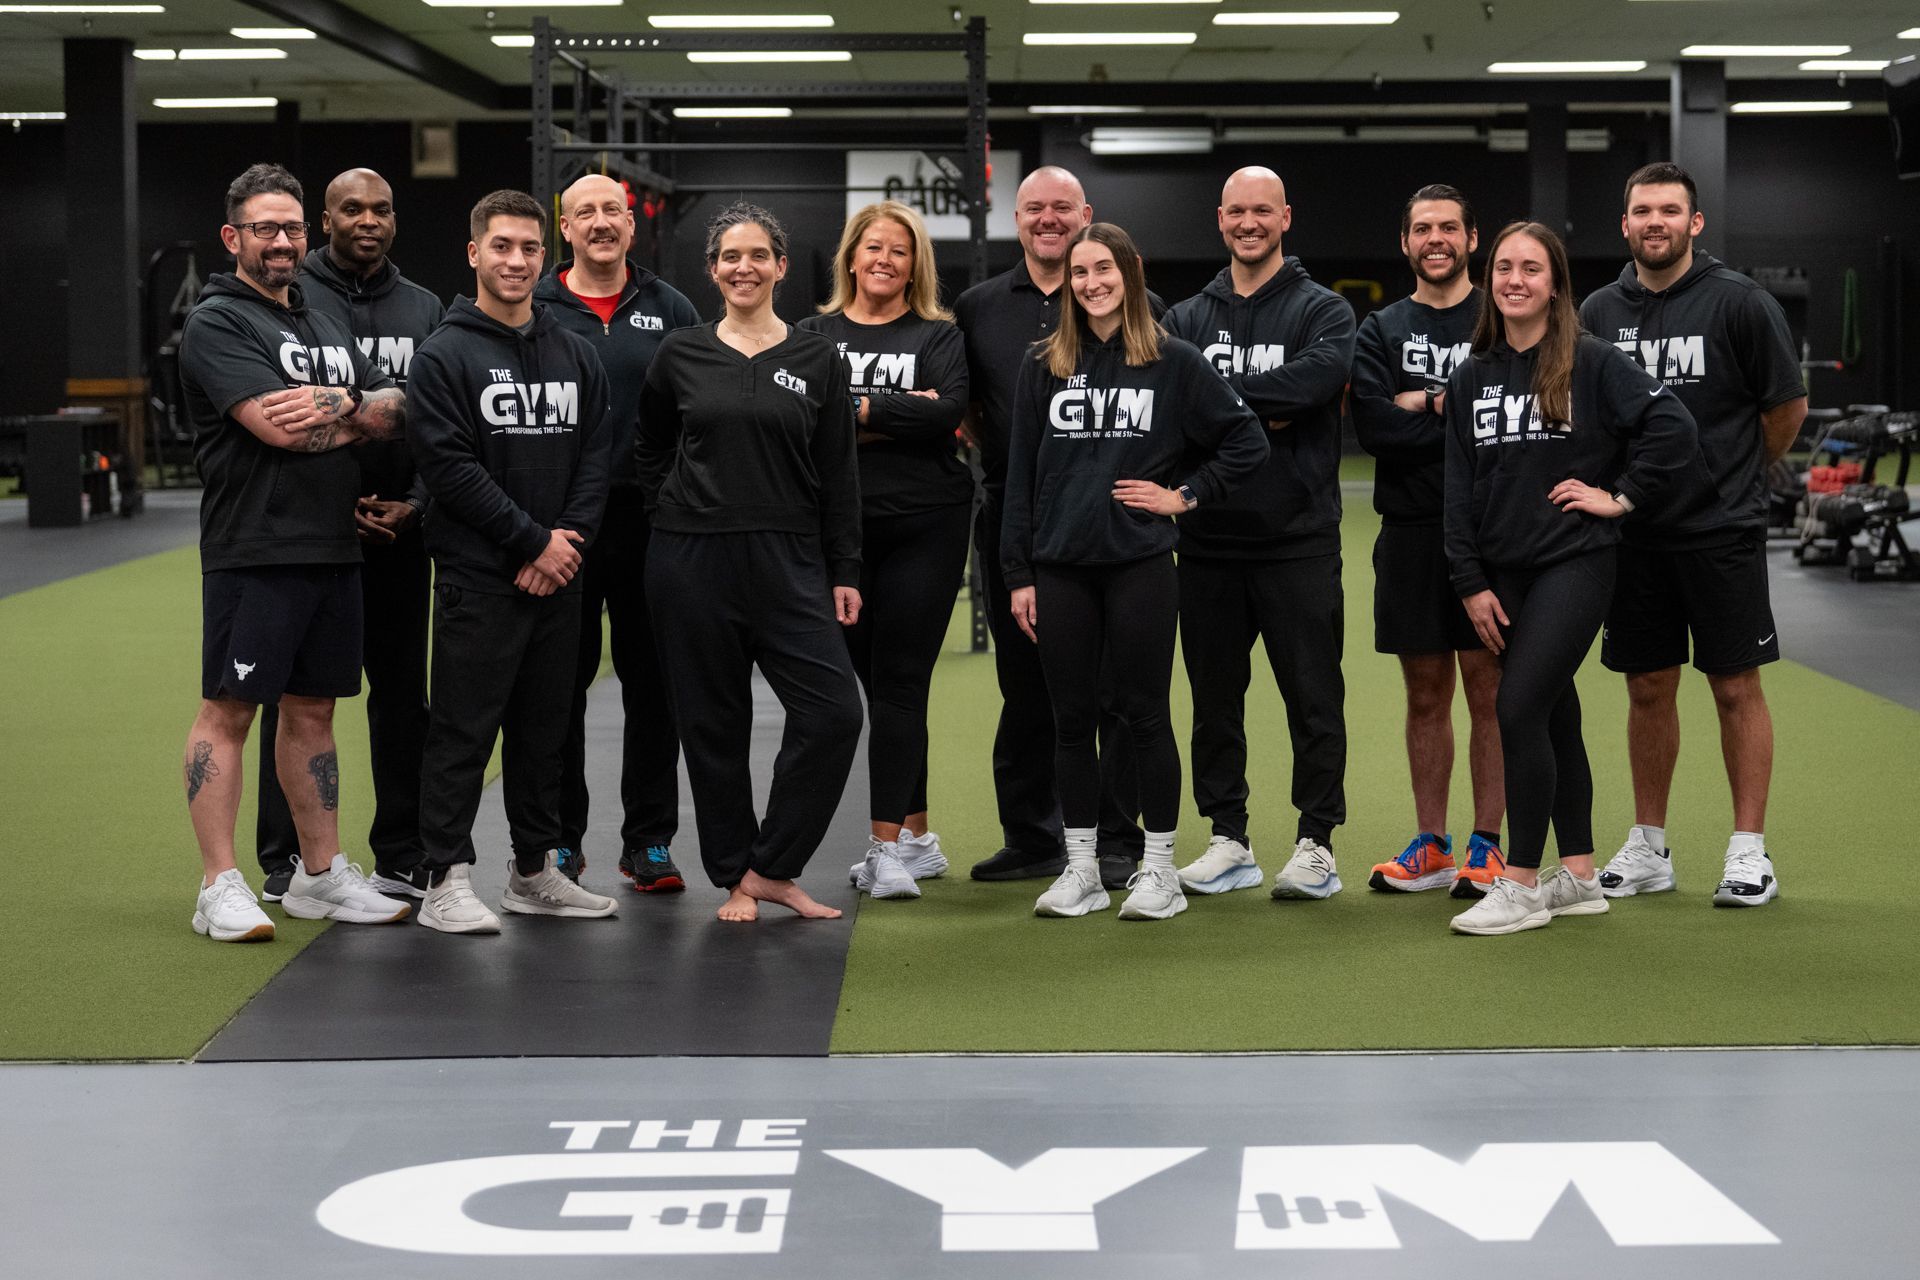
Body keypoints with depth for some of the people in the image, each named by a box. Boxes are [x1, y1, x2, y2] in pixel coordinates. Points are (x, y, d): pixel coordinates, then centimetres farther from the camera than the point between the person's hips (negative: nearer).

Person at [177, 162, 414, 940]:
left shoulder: (324, 325, 20)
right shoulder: (217, 323, -5)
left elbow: (394, 413, 10)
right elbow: (276, 425, -18)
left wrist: (332, 408, -10)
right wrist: (356, 412, -1)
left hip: (334, 550, 7)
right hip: (254, 550, -7)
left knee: (313, 709, 13)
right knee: (229, 710, -4)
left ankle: (322, 875, 19)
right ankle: (220, 888, -2)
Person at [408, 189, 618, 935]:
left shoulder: (575, 356, 13)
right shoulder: (445, 354, -5)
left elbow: (595, 456, 10)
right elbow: (449, 465, -12)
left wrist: (569, 536, -6)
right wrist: (533, 541, -14)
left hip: (558, 574, 6)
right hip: (478, 574, -6)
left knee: (544, 727, 12)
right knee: (463, 729, -4)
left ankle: (536, 871, 21)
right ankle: (447, 881, 1)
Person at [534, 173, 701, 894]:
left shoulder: (671, 311, 9)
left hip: (651, 527, 1)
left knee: (654, 685, 5)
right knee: (561, 684, 5)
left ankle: (649, 844, 13)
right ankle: (559, 840, 15)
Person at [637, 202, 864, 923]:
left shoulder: (817, 360, 5)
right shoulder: (681, 356, 4)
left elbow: (838, 477, 6)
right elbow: (648, 450, 18)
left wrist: (844, 572, 2)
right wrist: (673, 509, 5)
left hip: (788, 563, 0)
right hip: (693, 563, 0)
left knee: (834, 712, -11)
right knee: (713, 723, 4)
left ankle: (767, 869, 1)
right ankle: (734, 878, 16)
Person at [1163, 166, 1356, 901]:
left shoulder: (1323, 311, 2)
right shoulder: (1187, 318, 12)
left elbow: (1314, 378, -19)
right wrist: (1260, 414, -16)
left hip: (1298, 538, -3)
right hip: (1208, 542, 4)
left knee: (1313, 696, 0)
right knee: (1214, 698, 9)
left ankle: (1316, 843, 8)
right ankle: (1228, 841, 19)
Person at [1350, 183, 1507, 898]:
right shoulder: (1381, 332, 11)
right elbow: (1373, 427, -5)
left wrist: (1428, 404, -11)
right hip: (1410, 535, 3)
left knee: (1488, 688, -1)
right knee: (1426, 692, 9)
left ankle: (1487, 846, 5)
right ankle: (1431, 846, 16)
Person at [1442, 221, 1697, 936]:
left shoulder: (1592, 362, -5)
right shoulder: (1472, 377, 10)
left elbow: (1672, 426, -11)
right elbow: (1459, 486, 9)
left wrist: (1621, 496, -9)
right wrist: (1470, 584, 3)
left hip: (1573, 563, -5)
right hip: (1504, 572, 5)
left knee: (1519, 709, -14)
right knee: (1554, 717, 10)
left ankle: (1521, 884, -7)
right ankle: (1579, 877, 17)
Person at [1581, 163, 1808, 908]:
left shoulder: (1739, 303, -6)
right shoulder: (1599, 313, 6)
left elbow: (1788, 407, 1)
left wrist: (1733, 475, 9)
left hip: (1722, 531, -4)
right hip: (1633, 532, 4)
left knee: (1737, 687, 1)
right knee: (1648, 691, 10)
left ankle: (1749, 850, 8)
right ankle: (1648, 848, 19)